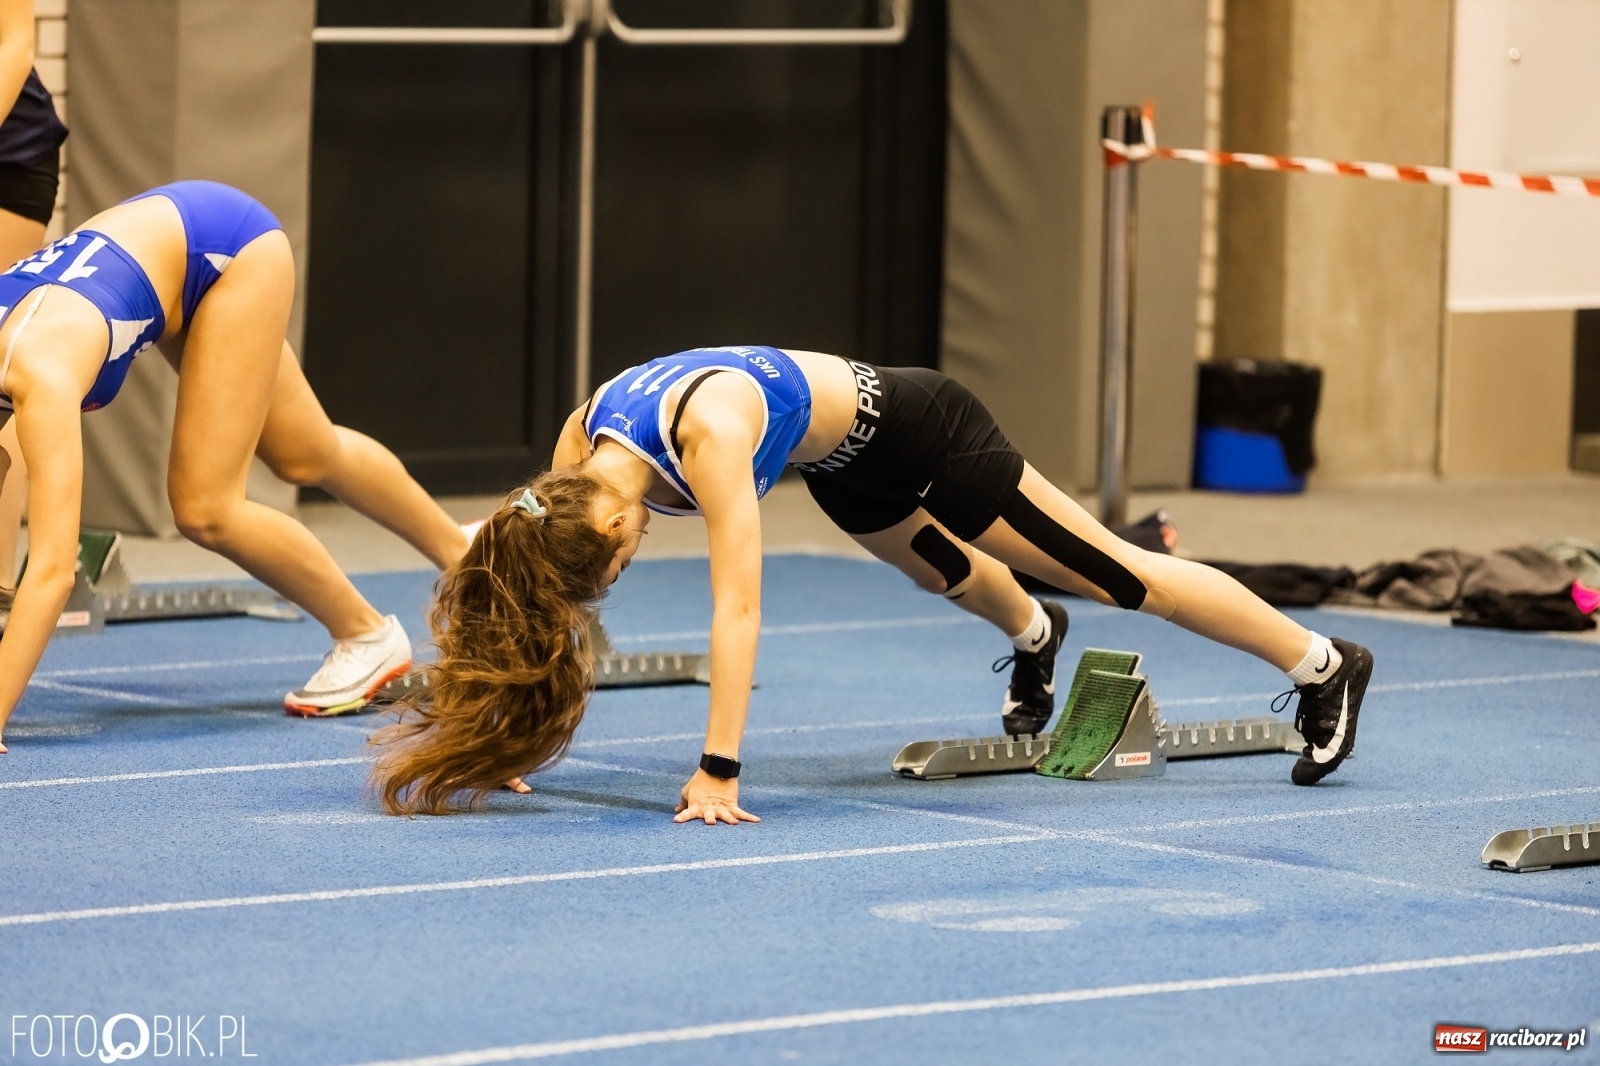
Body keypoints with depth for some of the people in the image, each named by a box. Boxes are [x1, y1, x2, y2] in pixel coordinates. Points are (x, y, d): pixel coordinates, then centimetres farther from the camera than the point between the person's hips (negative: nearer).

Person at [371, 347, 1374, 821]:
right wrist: (506, 741, -12)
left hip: (912, 431, -7)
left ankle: (1324, 665, 16)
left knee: (1114, 574, 1)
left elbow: (738, 608, -46)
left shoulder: (706, 434, -42)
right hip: (844, 468, 7)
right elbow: (536, 558, -12)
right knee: (948, 572, 36)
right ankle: (1034, 637, 70)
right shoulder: (580, 447, -22)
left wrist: (718, 774, -47)